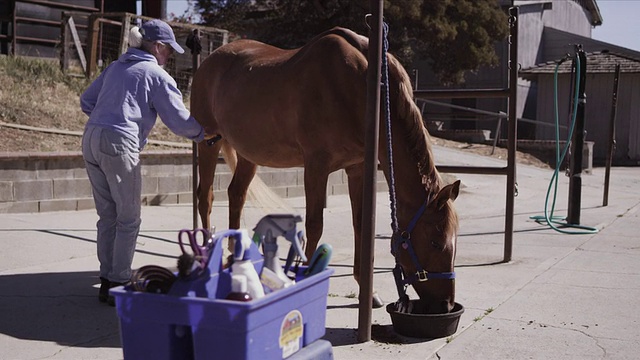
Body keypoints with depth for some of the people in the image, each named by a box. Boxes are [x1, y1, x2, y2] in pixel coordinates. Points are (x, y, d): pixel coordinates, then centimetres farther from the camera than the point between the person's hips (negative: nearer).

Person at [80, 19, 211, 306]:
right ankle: (119, 286, 6)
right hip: (120, 145, -7)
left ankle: (106, 282, 19)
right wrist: (202, 134, 15)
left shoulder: (115, 67, 19)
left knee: (107, 216, 14)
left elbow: (86, 101, 23)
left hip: (90, 139, 8)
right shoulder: (157, 75, -2)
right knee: (129, 220, 3)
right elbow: (179, 121, -2)